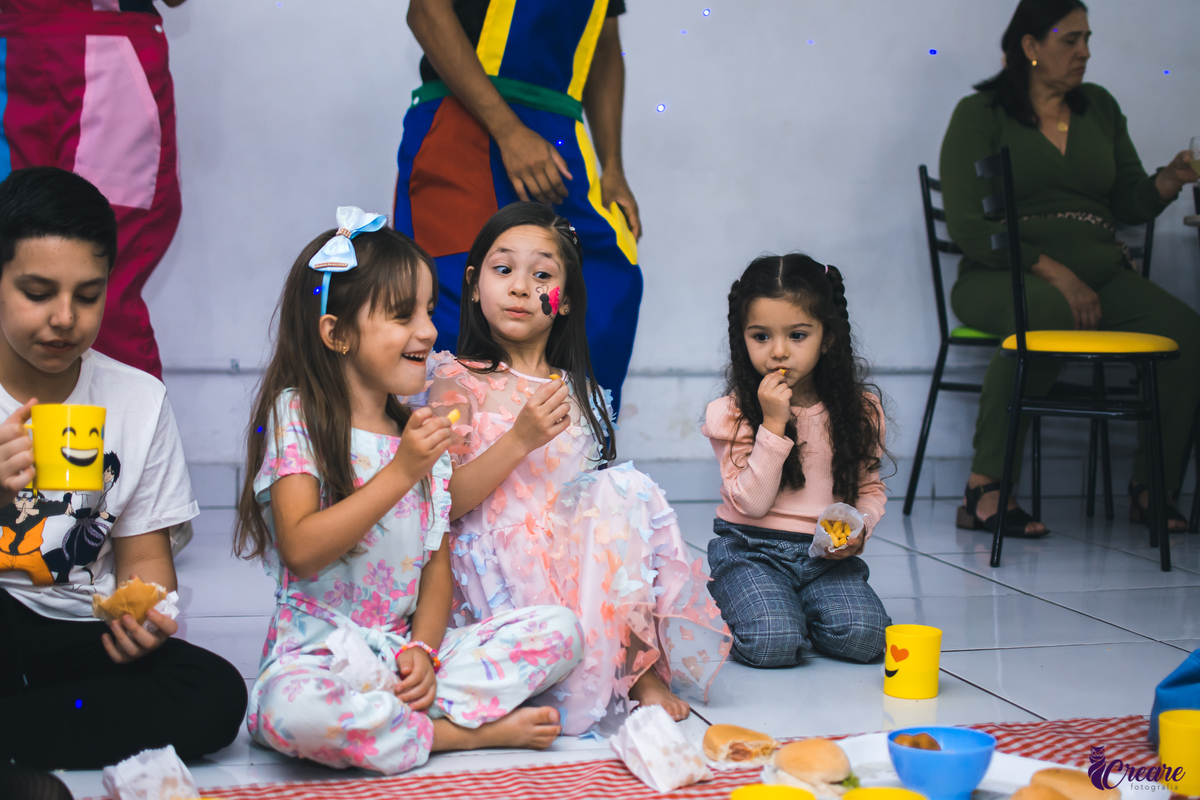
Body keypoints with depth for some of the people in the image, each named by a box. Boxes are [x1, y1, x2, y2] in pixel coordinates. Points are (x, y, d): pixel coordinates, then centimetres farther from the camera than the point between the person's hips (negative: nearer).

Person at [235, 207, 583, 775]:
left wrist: (422, 648, -9)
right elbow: (303, 551, -17)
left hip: (406, 648, 5)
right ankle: (471, 731, -19)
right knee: (292, 711, -39)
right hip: (320, 651, -5)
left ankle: (406, 715, -17)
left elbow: (438, 563, 9)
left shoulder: (421, 432, 12)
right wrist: (400, 474, -22)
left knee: (559, 630, -10)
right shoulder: (295, 416, -5)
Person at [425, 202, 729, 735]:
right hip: (499, 566, -5)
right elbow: (441, 504, -10)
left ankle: (645, 669, -17)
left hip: (571, 552, 6)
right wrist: (521, 438, -19)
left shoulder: (581, 393, 15)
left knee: (629, 490, -20)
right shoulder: (458, 382, -1)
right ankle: (639, 671, -16)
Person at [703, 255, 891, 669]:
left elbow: (871, 487, 13)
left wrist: (858, 527, -10)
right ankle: (740, 605, 9)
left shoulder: (859, 410, 2)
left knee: (862, 636, -21)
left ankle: (796, 608, 11)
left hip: (826, 553, 3)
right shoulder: (731, 414, -7)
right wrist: (773, 424, -21)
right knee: (772, 643, -26)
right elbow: (751, 503, -14)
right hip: (752, 549, -3)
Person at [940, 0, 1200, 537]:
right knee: (1047, 310, -40)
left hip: (1101, 276, 5)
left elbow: (1129, 205, 19)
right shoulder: (980, 114, 2)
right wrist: (1054, 273, -17)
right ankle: (985, 488, -32)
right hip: (1003, 277, -5)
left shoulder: (1099, 107, 19)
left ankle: (1151, 489, -6)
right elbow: (966, 224, -8)